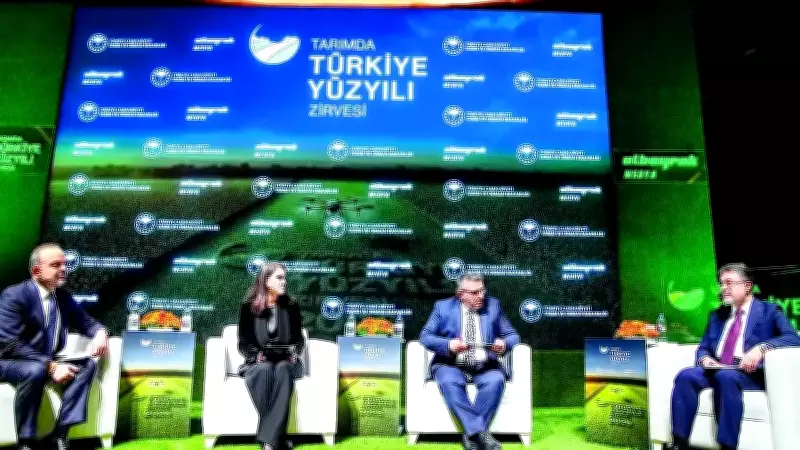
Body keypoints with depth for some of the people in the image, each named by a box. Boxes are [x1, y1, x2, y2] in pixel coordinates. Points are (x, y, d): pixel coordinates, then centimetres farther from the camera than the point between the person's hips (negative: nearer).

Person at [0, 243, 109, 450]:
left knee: (87, 364, -16)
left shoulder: (63, 297, 5)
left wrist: (100, 333, -14)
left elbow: (87, 322, 12)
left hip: (48, 362, 7)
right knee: (36, 370, -37)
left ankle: (60, 433, -16)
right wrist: (51, 366, -31)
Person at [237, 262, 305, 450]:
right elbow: (244, 343, 3)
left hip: (285, 361, 1)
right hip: (258, 362, -1)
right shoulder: (249, 307, 3)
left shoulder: (291, 306, 8)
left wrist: (293, 352, -8)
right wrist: (257, 355, -17)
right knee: (265, 370, -38)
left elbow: (298, 339, 13)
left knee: (283, 370, -37)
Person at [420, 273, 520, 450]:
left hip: (485, 366, 1)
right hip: (451, 365, -1)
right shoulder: (443, 307, 8)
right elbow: (425, 336, 2)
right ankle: (480, 432, -33)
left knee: (496, 380, -31)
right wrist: (448, 345, -17)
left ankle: (471, 434, -25)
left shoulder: (493, 305, 13)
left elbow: (512, 335, 14)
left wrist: (504, 344, -11)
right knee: (449, 382, -34)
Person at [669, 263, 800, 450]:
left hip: (750, 373, -4)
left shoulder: (769, 311, 9)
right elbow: (703, 348, 21)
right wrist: (704, 358, -4)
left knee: (726, 376, -38)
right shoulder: (717, 315, 24)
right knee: (686, 375, -27)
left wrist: (761, 348, -27)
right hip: (715, 370, 5)